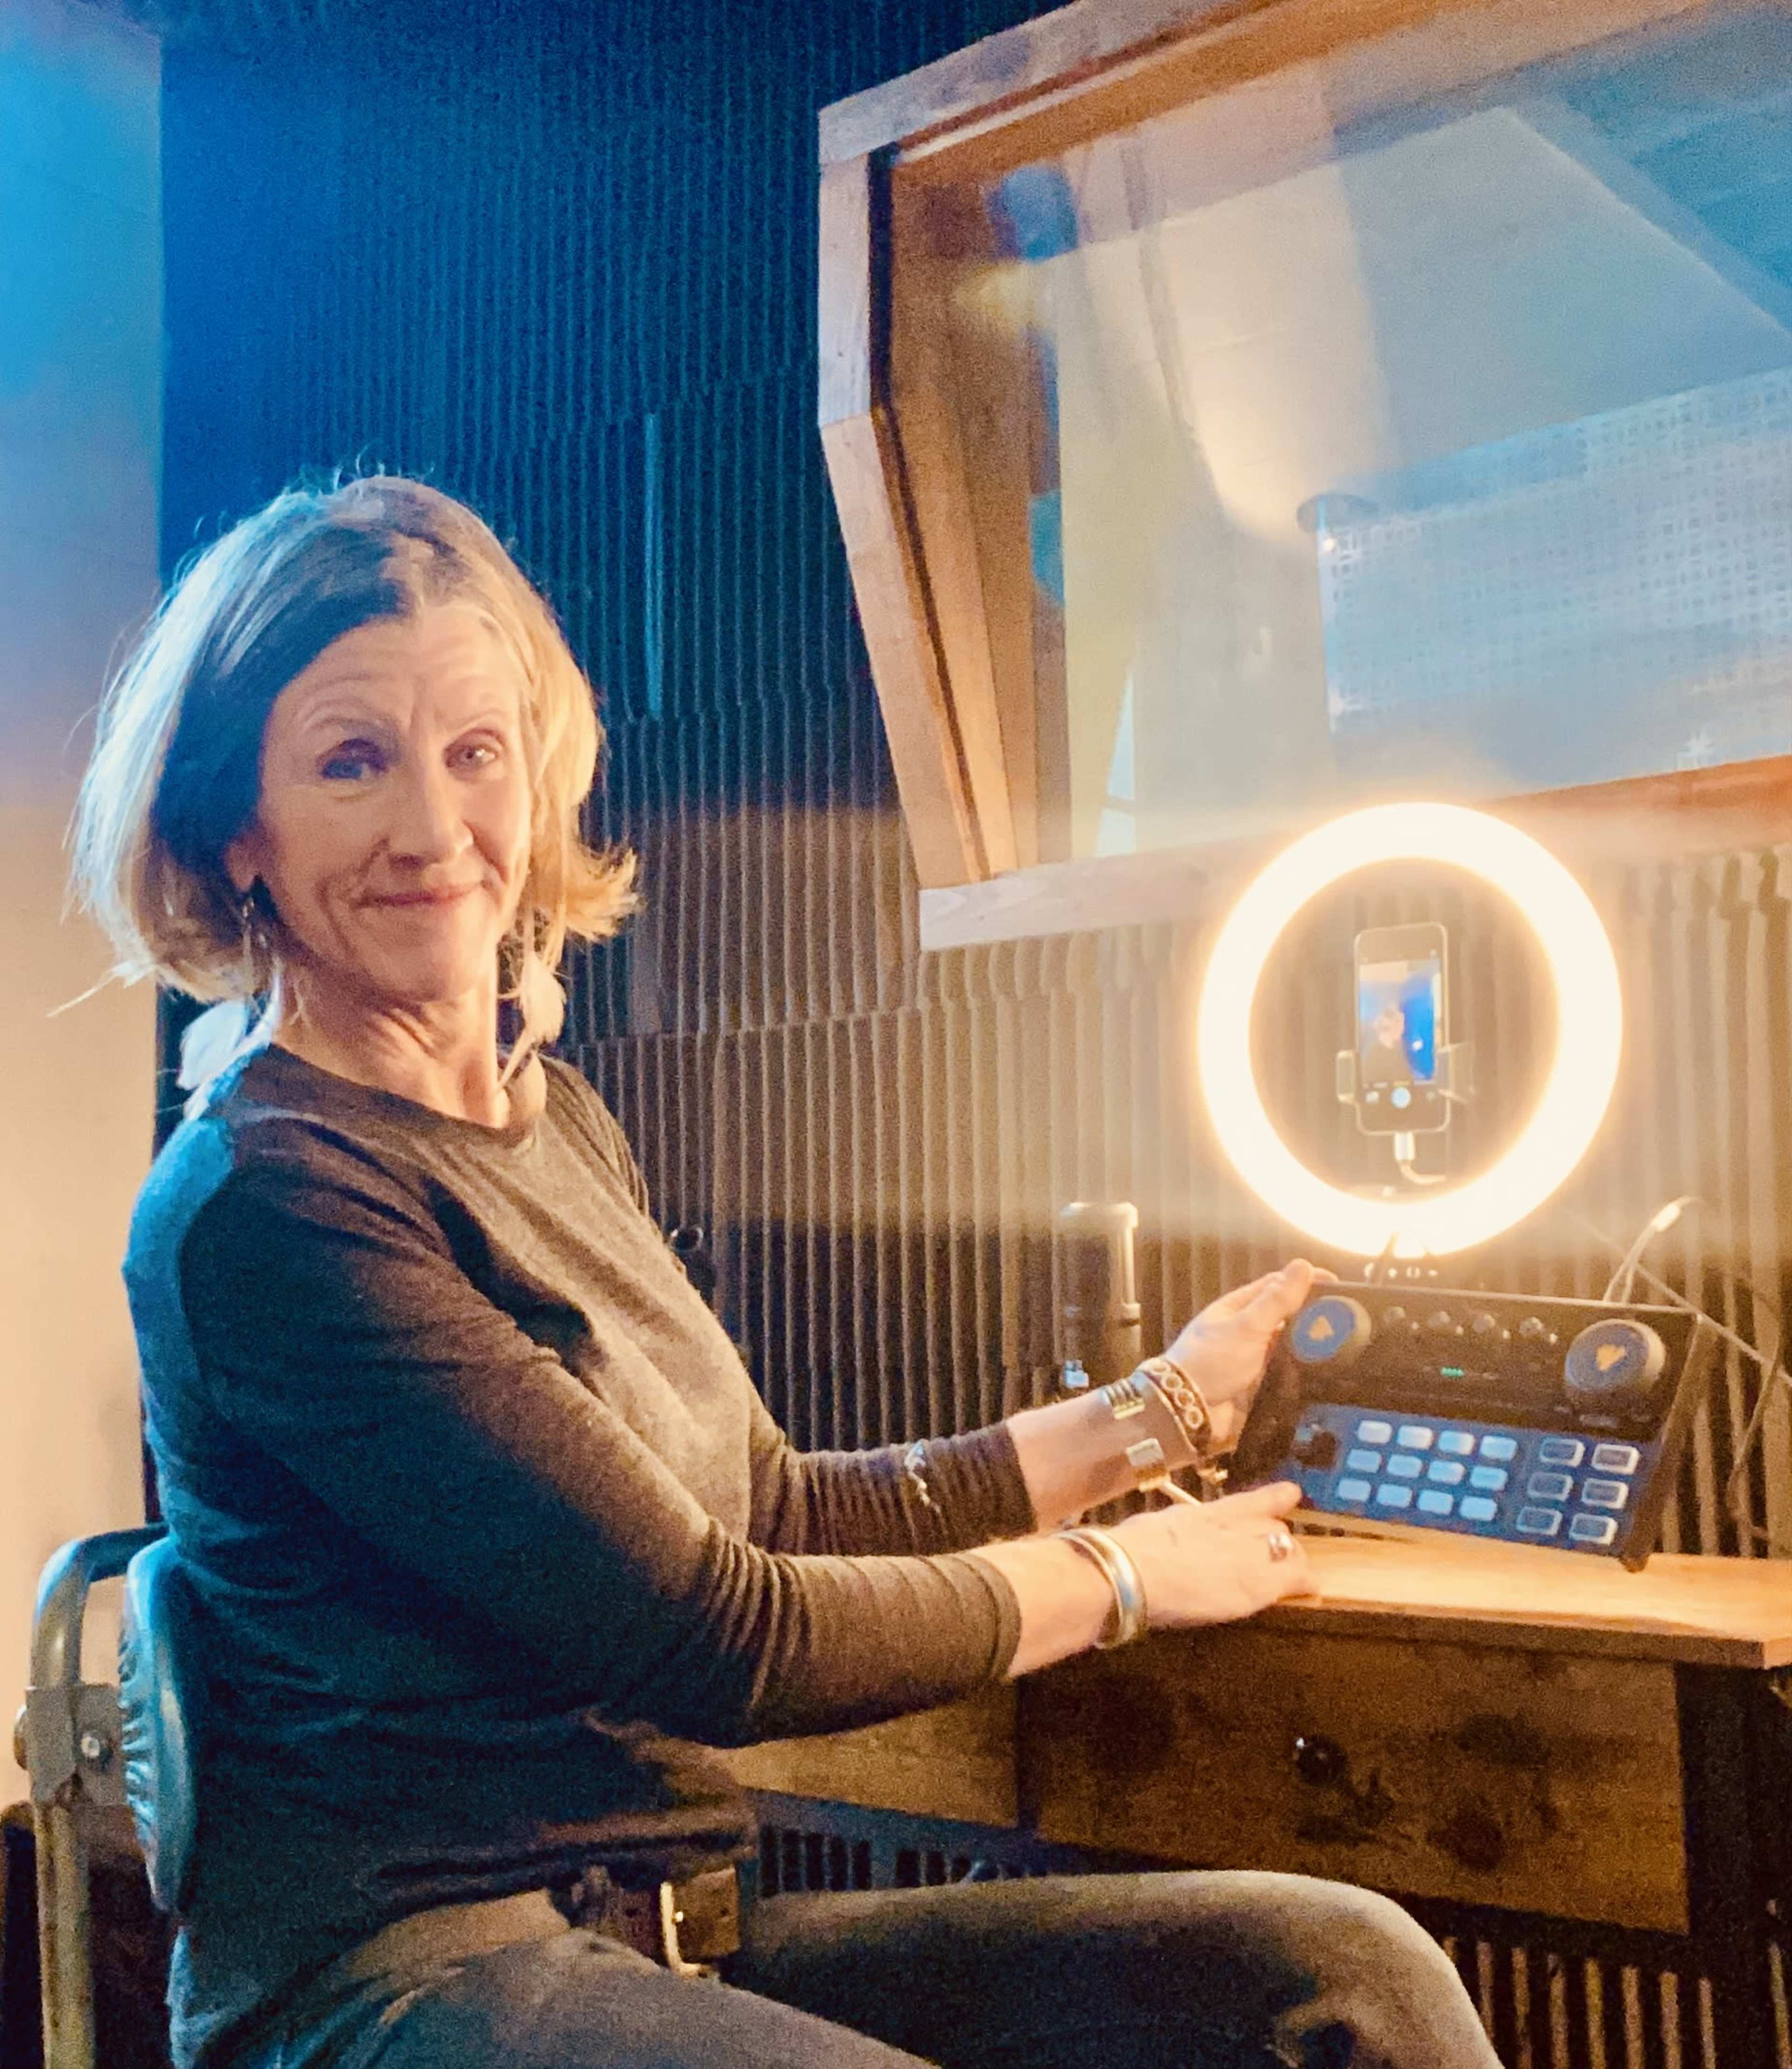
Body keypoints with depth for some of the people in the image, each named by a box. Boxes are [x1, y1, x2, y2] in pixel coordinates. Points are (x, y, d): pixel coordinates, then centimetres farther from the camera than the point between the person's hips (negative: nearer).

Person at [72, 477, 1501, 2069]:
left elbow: (777, 1513, 14)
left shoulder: (554, 1117, 11)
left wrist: (1162, 1411, 19)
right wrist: (1116, 1576, -3)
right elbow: (708, 1639, -16)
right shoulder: (264, 1204, -16)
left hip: (673, 1931, 8)